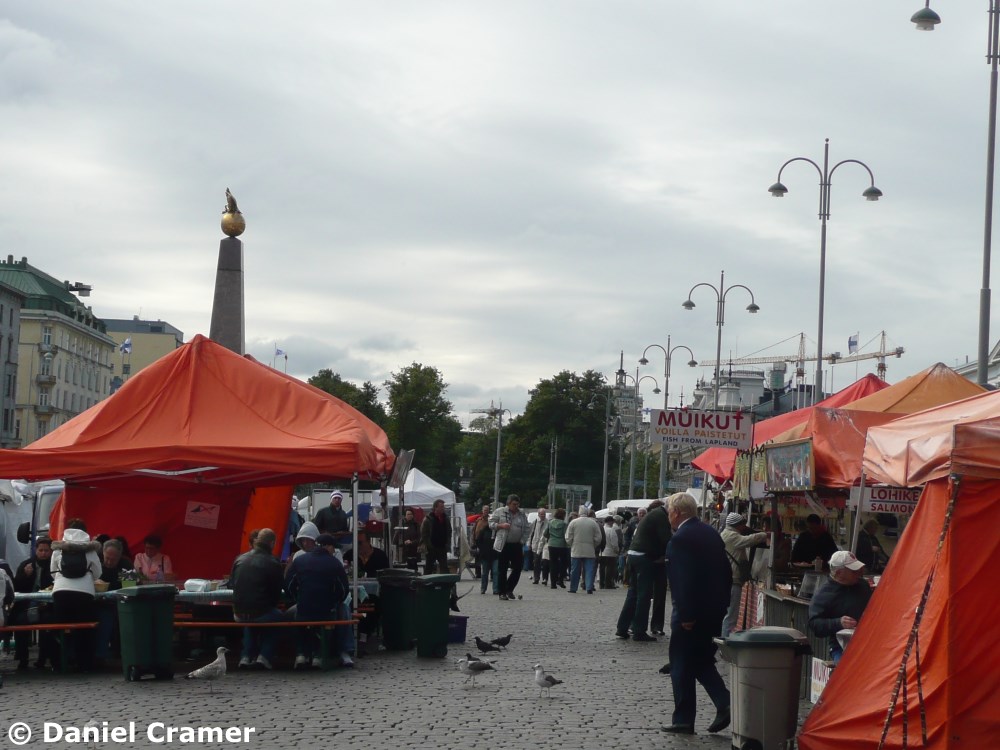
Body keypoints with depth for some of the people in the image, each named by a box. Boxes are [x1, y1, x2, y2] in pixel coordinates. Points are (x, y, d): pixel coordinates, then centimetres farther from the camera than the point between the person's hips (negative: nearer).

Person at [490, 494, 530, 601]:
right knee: (503, 570, -1)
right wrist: (501, 525, -15)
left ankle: (509, 589, 19)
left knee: (517, 568, 1)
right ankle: (502, 593, 6)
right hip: (503, 545, -4)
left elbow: (526, 530, 13)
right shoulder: (499, 512, 0)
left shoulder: (522, 515, 11)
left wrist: (522, 541, 2)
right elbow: (491, 523, 1)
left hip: (516, 545, 4)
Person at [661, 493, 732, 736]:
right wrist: (721, 602, 16)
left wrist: (685, 615, -18)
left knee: (682, 666, 4)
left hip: (690, 614, -8)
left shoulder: (680, 539, -17)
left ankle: (683, 720, 9)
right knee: (702, 661, 19)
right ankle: (724, 704, 5)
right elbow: (726, 570, 12)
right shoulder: (711, 533, 9)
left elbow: (683, 580, -22)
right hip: (715, 609, 8)